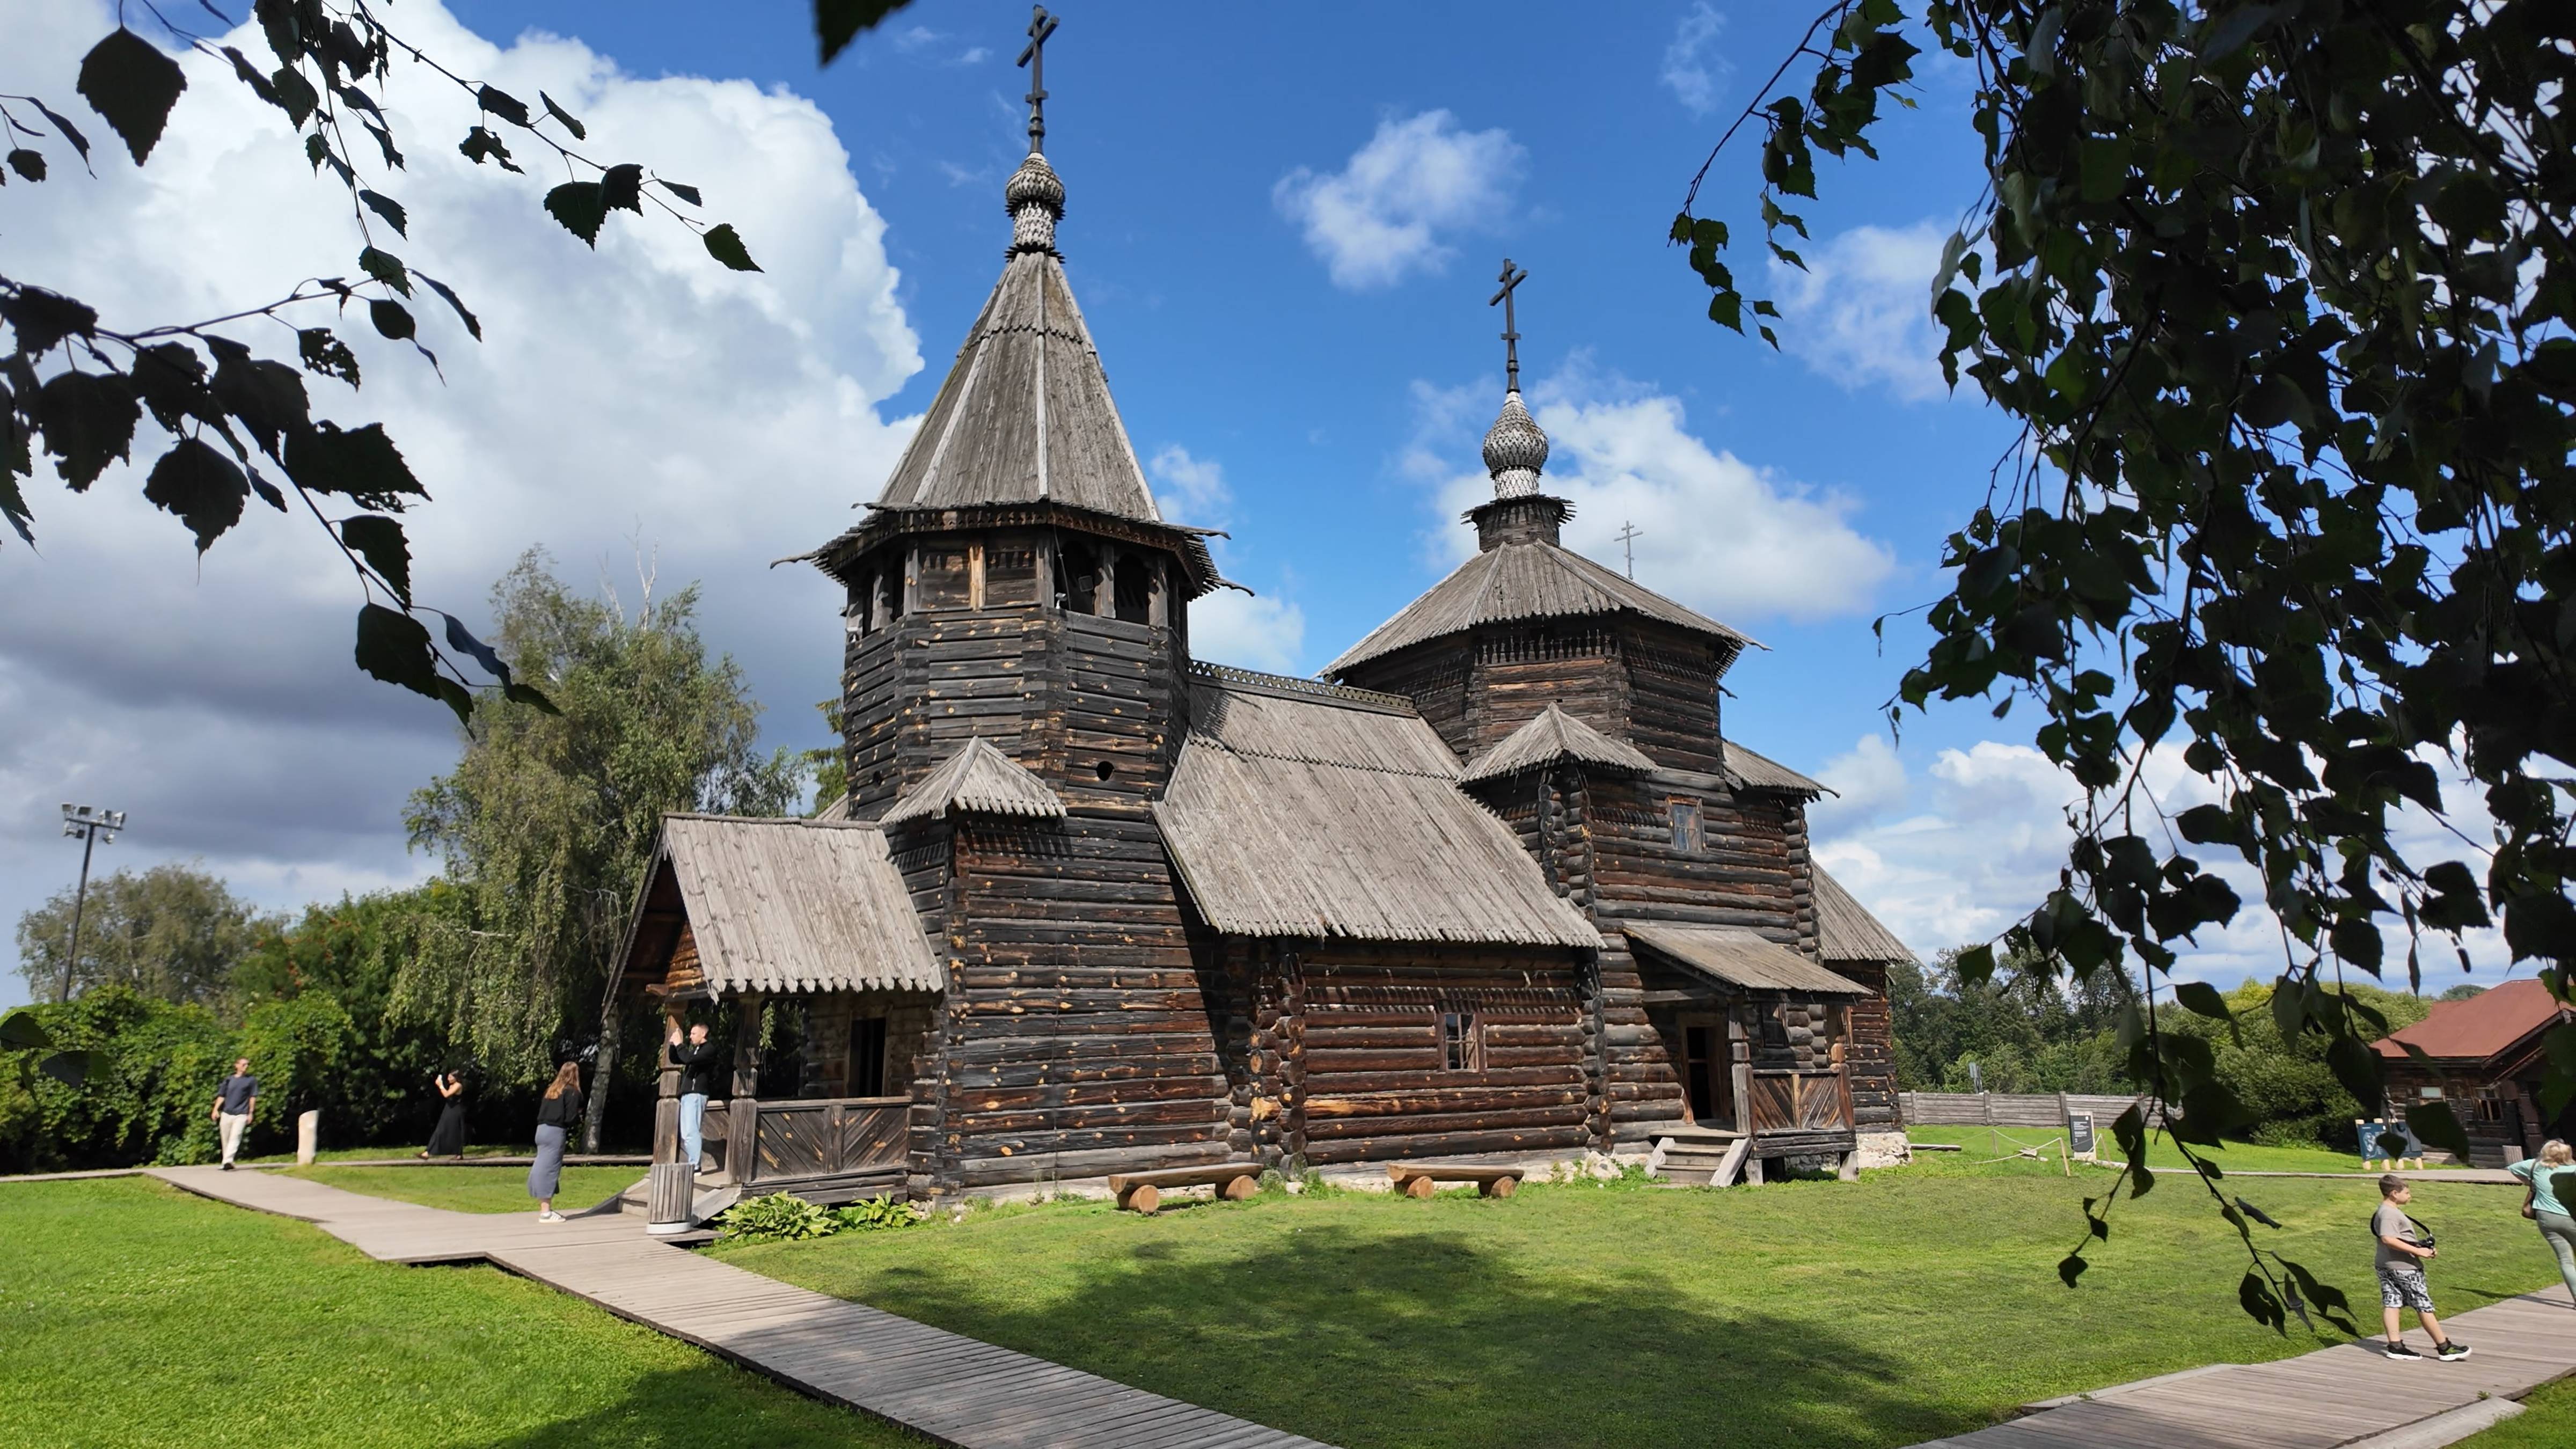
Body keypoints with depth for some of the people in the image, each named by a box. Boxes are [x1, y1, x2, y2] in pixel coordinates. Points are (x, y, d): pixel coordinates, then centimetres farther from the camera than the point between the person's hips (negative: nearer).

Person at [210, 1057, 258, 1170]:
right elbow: (221, 1096, 13)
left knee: (235, 1138, -16)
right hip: (226, 1113, 3)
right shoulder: (229, 1080, 12)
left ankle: (228, 1161, -25)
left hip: (241, 1114, -3)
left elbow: (253, 1097, 4)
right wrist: (216, 1110, 1)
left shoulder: (251, 1080, 5)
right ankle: (225, 1162, 19)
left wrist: (251, 1113, -1)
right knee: (225, 1139, 7)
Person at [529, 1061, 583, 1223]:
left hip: (542, 1129, 8)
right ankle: (546, 1212, -3)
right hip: (556, 1132, -7)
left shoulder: (552, 1089, 16)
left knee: (543, 1168, 12)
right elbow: (570, 1118, -11)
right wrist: (580, 1117, 10)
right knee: (550, 1169, -5)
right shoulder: (572, 1092, -6)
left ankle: (545, 1208, 19)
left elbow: (541, 1112, 15)